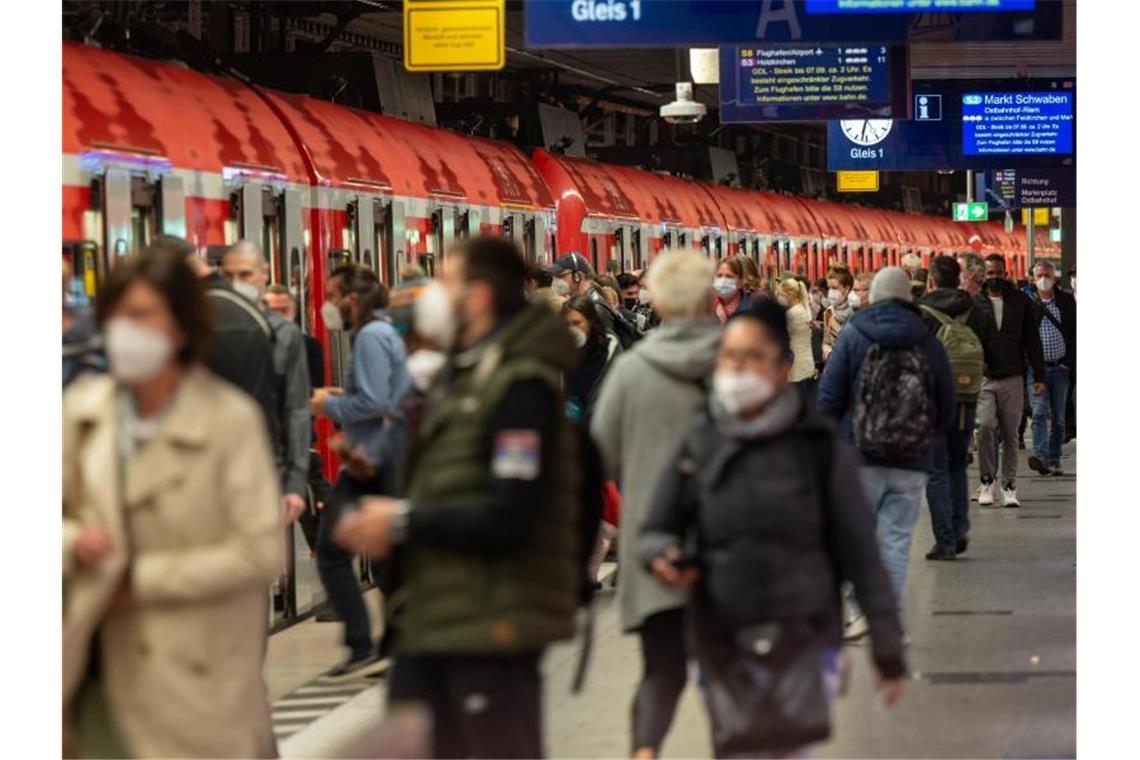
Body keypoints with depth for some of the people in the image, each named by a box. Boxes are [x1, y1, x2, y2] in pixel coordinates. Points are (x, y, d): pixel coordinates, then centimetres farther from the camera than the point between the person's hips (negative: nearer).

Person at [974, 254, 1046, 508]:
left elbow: (1032, 341, 9)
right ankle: (987, 481, -1)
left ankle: (1009, 486, 11)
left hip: (1012, 379, 1)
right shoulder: (974, 303, 3)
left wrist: (1039, 376, 4)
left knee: (1010, 434, 3)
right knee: (985, 427, -16)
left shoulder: (1021, 302, 7)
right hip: (983, 378, -1)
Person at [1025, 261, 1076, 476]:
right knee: (1040, 413, -15)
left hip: (1060, 367, 3)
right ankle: (1041, 456, -25)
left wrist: (1070, 362, 2)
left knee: (1058, 418, 6)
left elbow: (1075, 334, 10)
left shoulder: (1067, 301, 7)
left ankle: (1054, 460, 13)